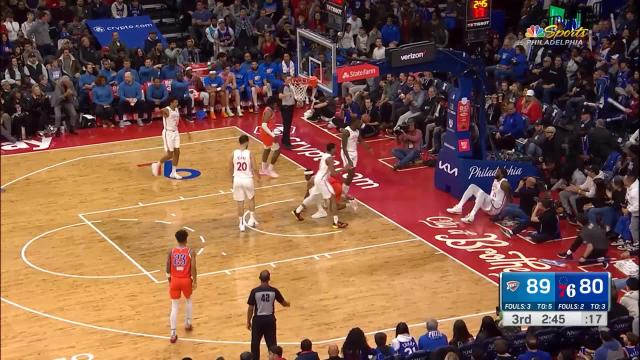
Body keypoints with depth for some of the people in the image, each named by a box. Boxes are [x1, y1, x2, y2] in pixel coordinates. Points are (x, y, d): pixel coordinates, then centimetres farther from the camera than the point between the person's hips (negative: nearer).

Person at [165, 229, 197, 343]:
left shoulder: (171, 251, -2)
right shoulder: (191, 252, -7)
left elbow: (168, 268, 3)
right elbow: (193, 268, -13)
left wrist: (169, 279, 18)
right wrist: (195, 281, -2)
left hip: (174, 280, 1)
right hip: (186, 280, -1)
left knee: (174, 306, 5)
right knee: (189, 301, 28)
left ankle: (173, 333, -2)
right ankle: (187, 324, 39)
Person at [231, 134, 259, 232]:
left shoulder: (234, 153, -5)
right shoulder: (249, 153, -12)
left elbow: (231, 168, 5)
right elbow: (254, 169, -12)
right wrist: (258, 175, 10)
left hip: (237, 180, 2)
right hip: (247, 179, -2)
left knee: (240, 202, 10)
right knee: (251, 199, 24)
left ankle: (242, 224, 13)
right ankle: (251, 219, 26)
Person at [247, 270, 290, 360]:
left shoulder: (254, 291, -13)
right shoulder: (274, 291, -7)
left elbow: (250, 308, -9)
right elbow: (283, 303, 8)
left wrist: (248, 321, 4)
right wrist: (288, 304, 33)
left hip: (258, 319, -2)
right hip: (270, 319, 2)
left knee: (255, 343, 11)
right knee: (272, 343, 13)